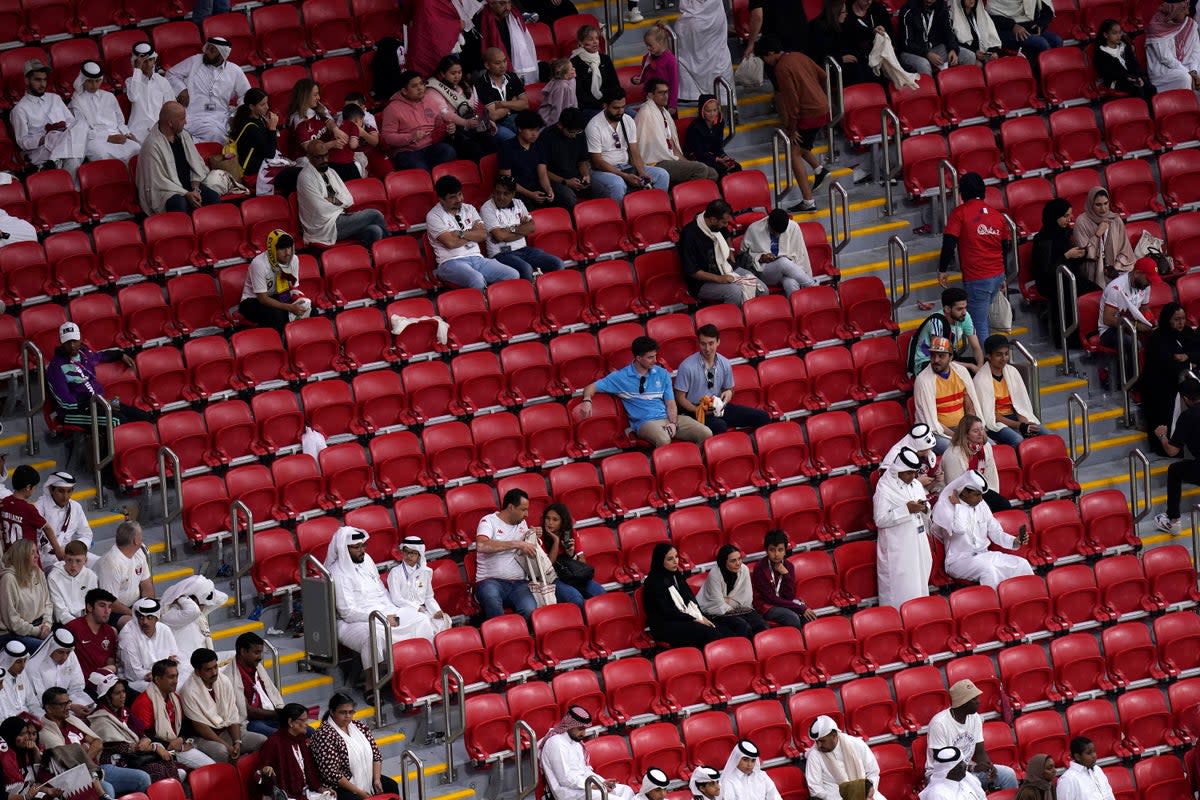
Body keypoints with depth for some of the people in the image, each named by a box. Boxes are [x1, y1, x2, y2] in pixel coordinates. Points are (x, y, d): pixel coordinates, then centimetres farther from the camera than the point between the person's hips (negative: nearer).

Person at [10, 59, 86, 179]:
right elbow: (23, 142, 2)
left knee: (80, 124, -30)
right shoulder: (20, 109, 9)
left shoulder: (55, 98, 26)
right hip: (40, 150, -5)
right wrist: (45, 138, -16)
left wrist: (66, 127, -5)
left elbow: (72, 121, 20)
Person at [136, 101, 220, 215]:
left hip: (189, 185, 7)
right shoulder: (152, 145, -17)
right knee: (179, 204, -37)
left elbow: (197, 164, 11)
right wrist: (186, 194, -22)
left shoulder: (183, 136, 7)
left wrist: (195, 189, -8)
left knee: (214, 197, -18)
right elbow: (158, 181, -17)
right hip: (165, 191, -7)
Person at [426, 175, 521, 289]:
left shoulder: (469, 209, 18)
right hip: (451, 262, -6)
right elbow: (451, 243, -12)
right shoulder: (433, 216, 0)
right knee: (477, 280, -40)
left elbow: (483, 235, 7)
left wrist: (461, 234, -5)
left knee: (513, 275, -17)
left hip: (477, 259, 6)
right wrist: (473, 233, 3)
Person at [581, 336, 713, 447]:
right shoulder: (621, 377, 5)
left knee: (706, 434, -19)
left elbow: (671, 404, 12)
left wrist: (673, 423, -9)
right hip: (645, 422, -4)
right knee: (663, 440, -41)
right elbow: (592, 388, 8)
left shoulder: (662, 374, 14)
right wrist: (587, 401, -16)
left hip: (668, 417, 4)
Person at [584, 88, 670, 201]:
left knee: (662, 175, -11)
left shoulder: (628, 122, 6)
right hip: (603, 171, -6)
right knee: (617, 184, -40)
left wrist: (642, 174, -16)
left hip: (627, 168, 6)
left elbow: (635, 154, 5)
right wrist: (625, 176, -23)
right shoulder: (594, 127, -13)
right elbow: (597, 162, -15)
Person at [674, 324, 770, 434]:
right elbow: (680, 397, -6)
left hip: (719, 407, 6)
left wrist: (728, 393, -7)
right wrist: (699, 411, -21)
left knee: (762, 417, -8)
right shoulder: (687, 367, -11)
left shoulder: (725, 364, 3)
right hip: (695, 409, -6)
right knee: (720, 426, -39)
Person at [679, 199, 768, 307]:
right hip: (704, 282, -8)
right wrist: (719, 279, -25)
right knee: (735, 292, -34)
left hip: (728, 269, 8)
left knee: (763, 290, -9)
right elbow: (691, 271, -22)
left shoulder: (719, 226, 2)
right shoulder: (689, 234, -22)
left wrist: (731, 252, 15)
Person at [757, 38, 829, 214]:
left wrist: (792, 129, -12)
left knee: (794, 154, -5)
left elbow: (791, 100, -20)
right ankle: (819, 170, 32)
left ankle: (808, 202, -7)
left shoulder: (781, 68, -19)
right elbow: (822, 76, 16)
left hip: (811, 114, -9)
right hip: (823, 108, 9)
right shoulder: (799, 57, 7)